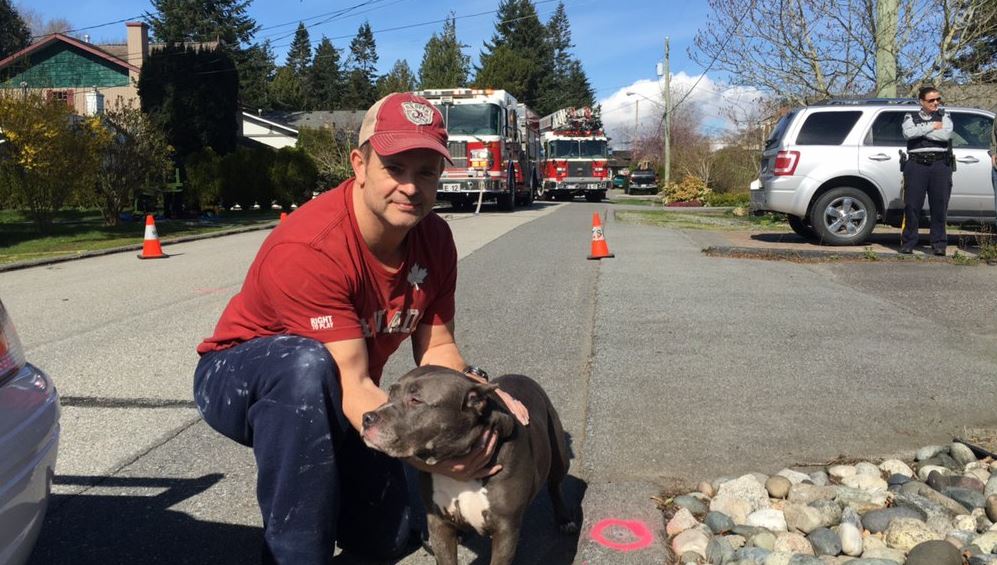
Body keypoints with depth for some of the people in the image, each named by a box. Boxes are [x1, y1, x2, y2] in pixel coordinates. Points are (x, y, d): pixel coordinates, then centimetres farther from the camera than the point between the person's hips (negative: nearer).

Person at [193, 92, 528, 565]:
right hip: (239, 381, -6)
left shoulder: (434, 239, -12)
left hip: (337, 400, 6)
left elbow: (436, 350, -9)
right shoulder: (307, 247, -35)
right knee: (306, 363, -41)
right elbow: (351, 385, -37)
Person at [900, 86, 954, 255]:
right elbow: (908, 133, -10)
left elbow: (946, 134, -7)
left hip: (940, 164, 1)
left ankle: (939, 244, 7)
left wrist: (920, 131, -5)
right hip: (916, 165, -1)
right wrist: (932, 127, -6)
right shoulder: (911, 117, 12)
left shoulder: (943, 116, 14)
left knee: (939, 206, 1)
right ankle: (908, 243, 4)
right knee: (912, 205, -4)